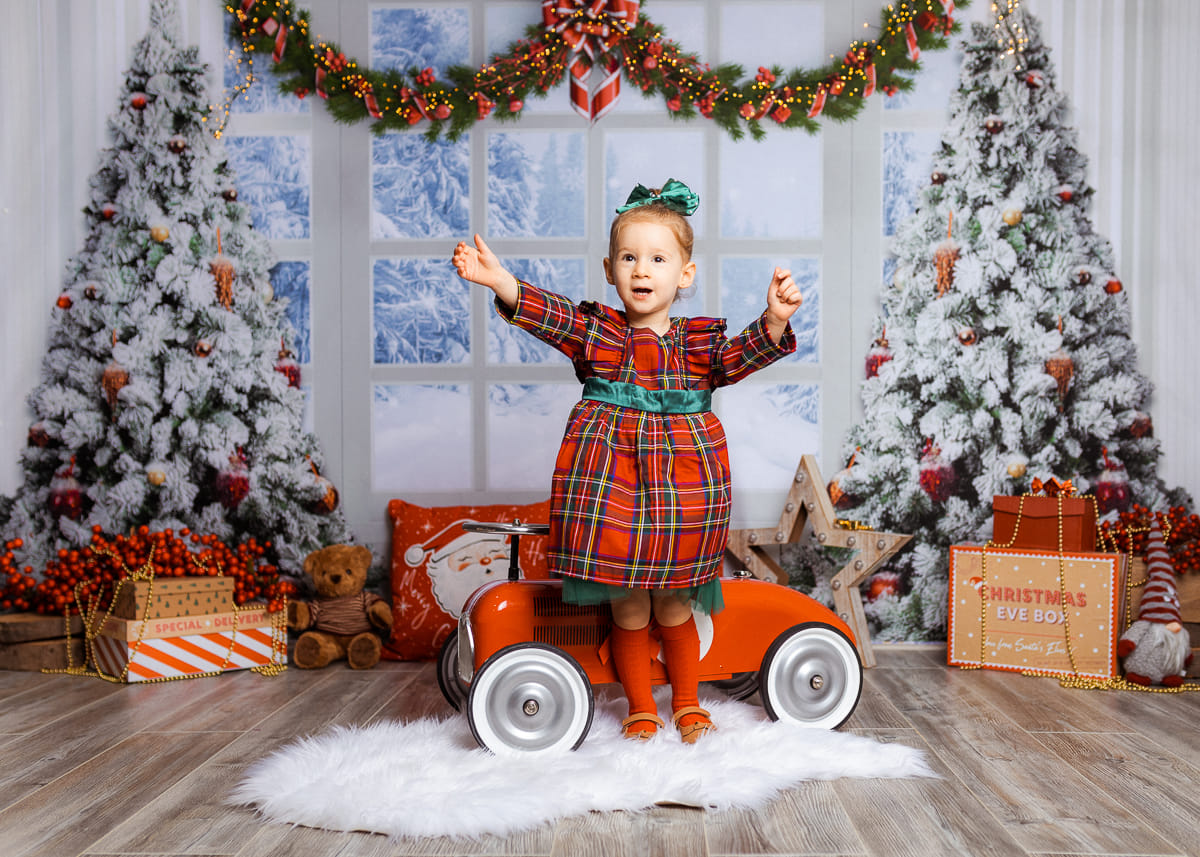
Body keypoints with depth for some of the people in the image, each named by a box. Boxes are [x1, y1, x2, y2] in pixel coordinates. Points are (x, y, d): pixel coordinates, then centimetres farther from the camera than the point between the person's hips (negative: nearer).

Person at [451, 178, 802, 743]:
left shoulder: (700, 341, 6)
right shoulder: (594, 331, 3)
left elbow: (742, 355, -10)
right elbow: (548, 314, -12)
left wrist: (774, 321, -30)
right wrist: (500, 281, -28)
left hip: (683, 485, 1)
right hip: (608, 481, 0)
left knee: (674, 607, 12)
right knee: (628, 611, 8)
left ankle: (688, 704, 34)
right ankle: (641, 711, 28)